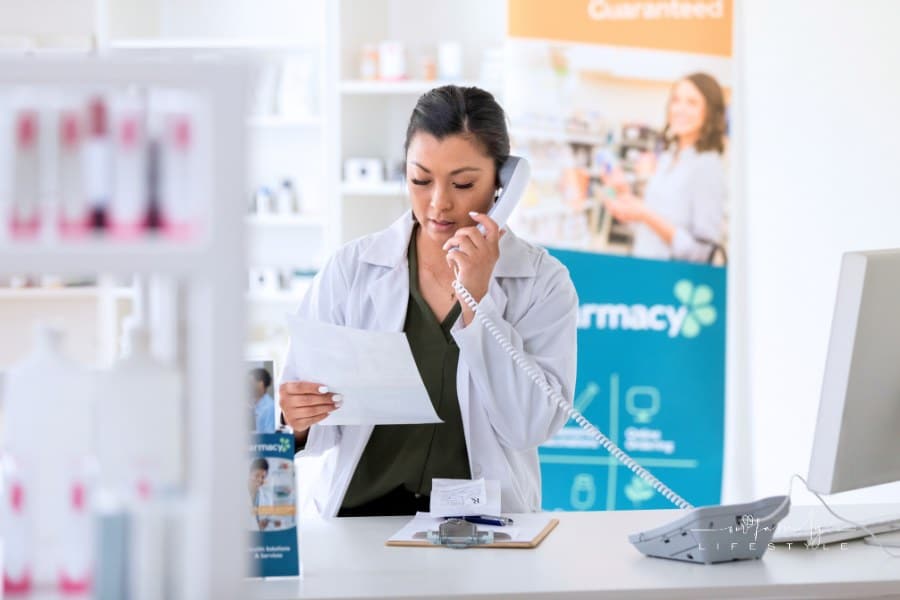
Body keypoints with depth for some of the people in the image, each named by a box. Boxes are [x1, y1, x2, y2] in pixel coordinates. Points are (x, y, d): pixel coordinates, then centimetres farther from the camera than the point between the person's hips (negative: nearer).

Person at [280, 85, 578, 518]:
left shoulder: (543, 281, 0)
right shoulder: (351, 268, 2)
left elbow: (529, 425, -10)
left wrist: (476, 300, -13)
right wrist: (294, 420, -22)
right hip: (361, 513, 4)